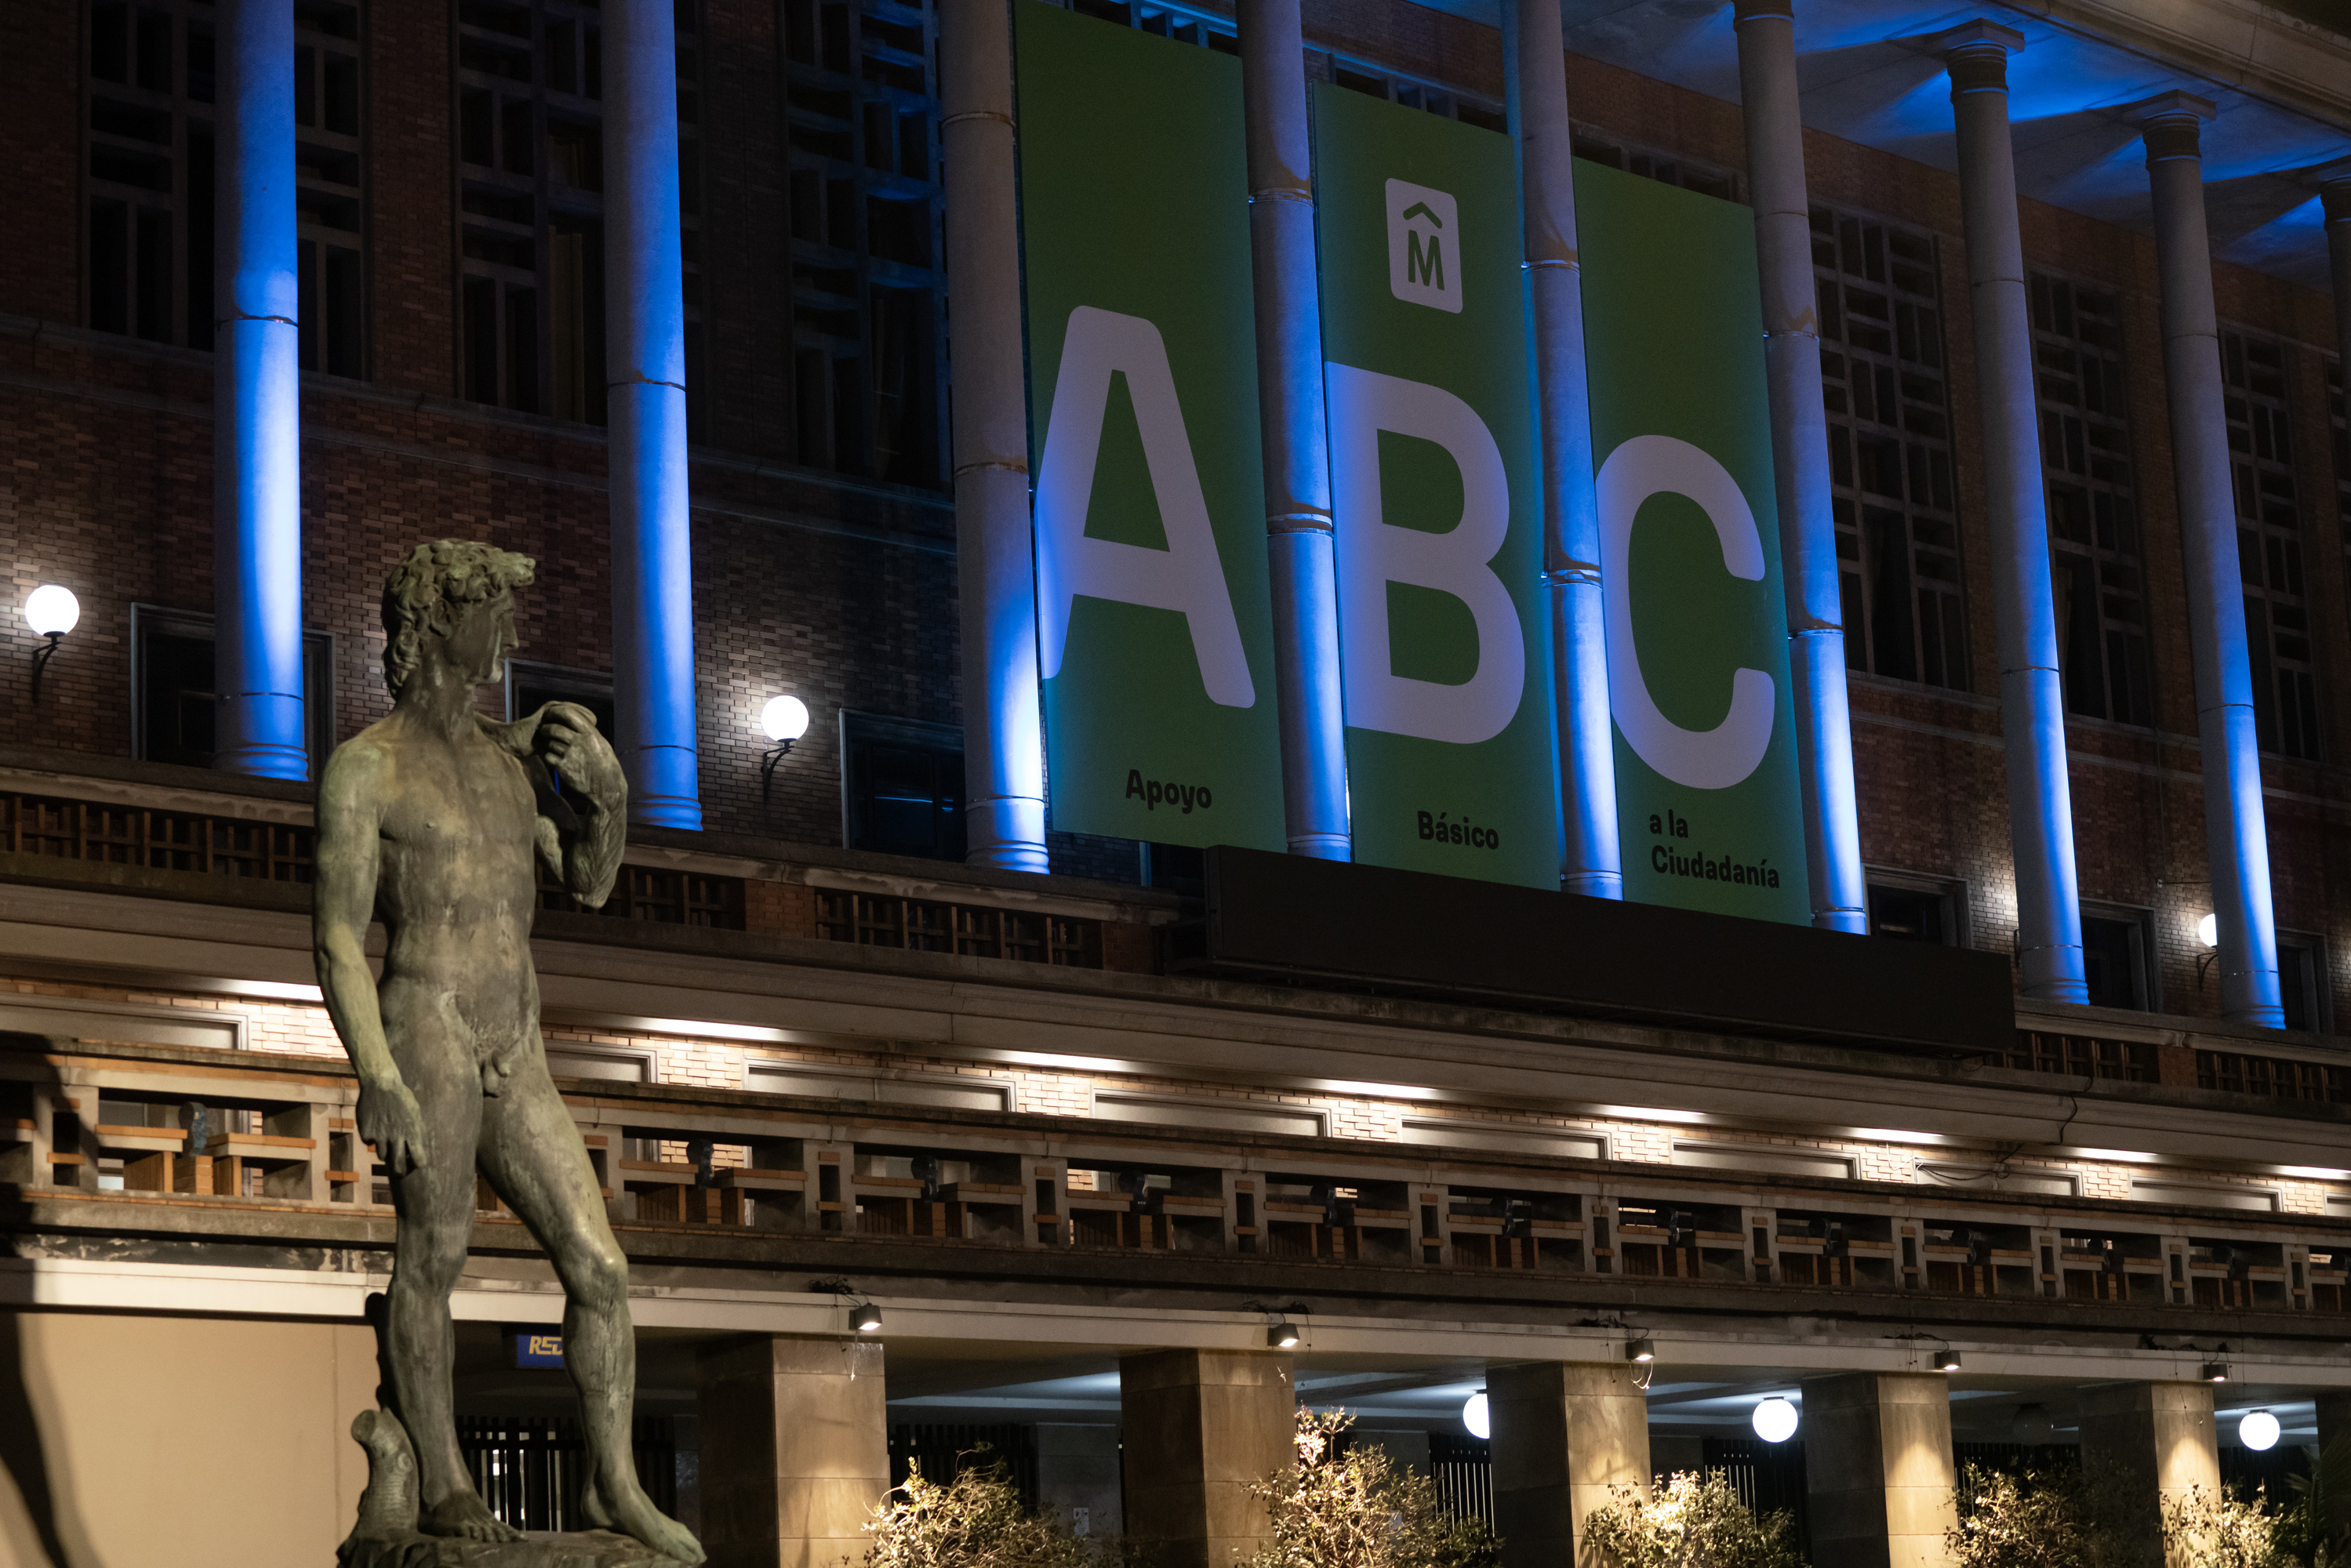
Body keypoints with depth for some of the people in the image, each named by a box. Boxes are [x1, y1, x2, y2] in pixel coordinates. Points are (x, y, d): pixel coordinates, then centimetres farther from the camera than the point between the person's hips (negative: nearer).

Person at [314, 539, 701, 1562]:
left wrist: (609, 792, 0)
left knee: (599, 1267, 2)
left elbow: (589, 883, 21)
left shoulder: (508, 754, 16)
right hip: (424, 1038, -6)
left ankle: (614, 1485, 10)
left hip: (515, 1064, 6)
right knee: (431, 1261, 1)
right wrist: (374, 1077, -21)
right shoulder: (366, 766, -4)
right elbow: (337, 941, -9)